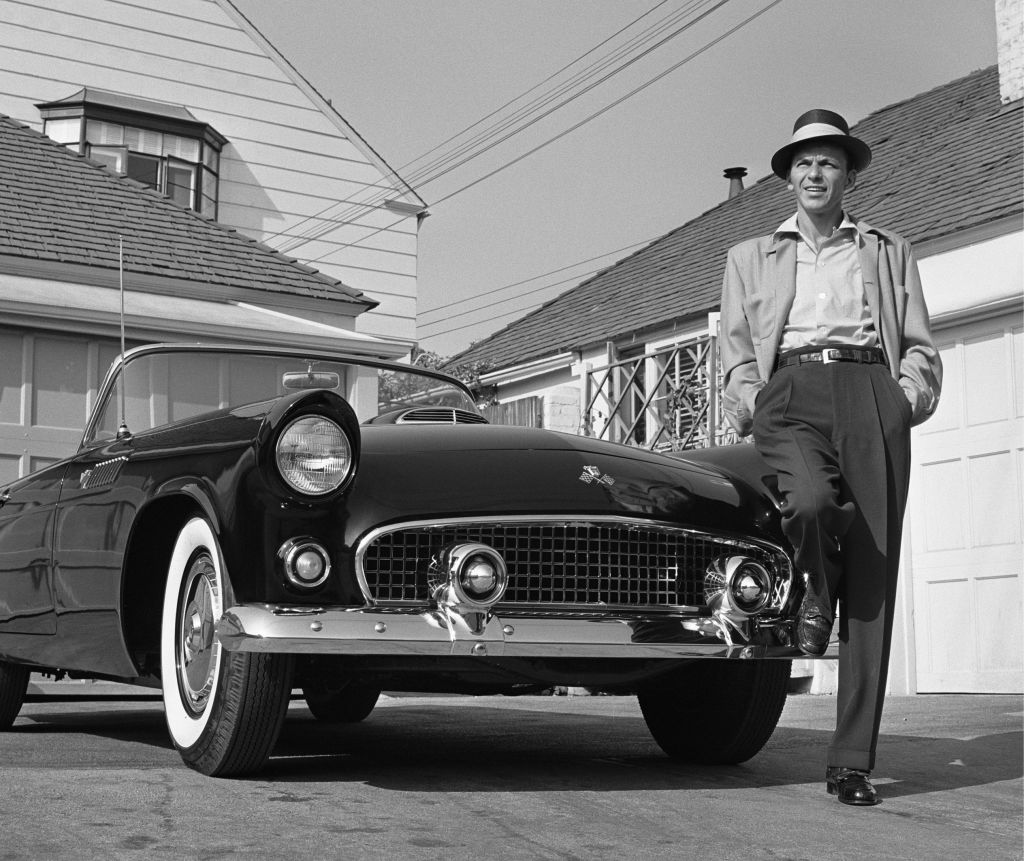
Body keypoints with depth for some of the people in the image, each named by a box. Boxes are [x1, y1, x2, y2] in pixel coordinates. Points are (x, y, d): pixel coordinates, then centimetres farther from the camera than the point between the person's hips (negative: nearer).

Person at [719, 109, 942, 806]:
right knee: (810, 501, -36)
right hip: (792, 390, -1)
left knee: (873, 580, -9)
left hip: (873, 396, 1)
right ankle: (815, 591, 1)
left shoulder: (890, 252, 26)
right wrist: (750, 404, -1)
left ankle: (853, 761, -5)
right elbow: (737, 348, 18)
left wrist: (910, 395, -1)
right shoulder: (752, 257, 26)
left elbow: (921, 345, 19)